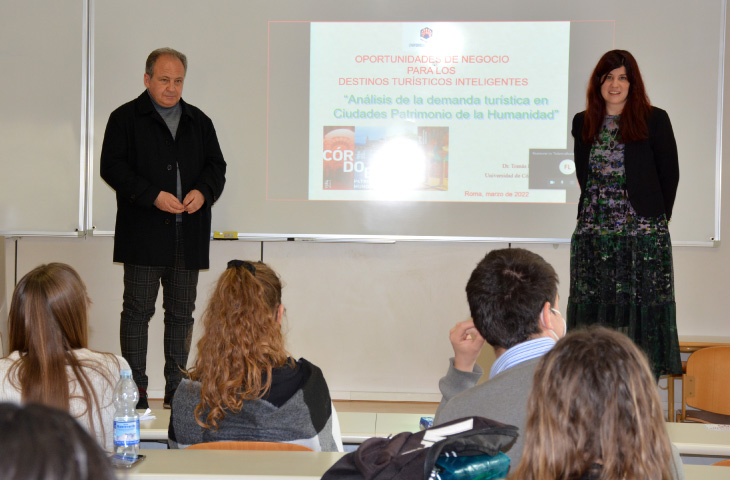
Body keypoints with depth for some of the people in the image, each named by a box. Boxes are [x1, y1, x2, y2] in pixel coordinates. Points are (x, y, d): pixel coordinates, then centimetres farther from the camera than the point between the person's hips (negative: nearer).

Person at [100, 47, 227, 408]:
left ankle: (176, 391, 15)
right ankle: (136, 391, 5)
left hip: (188, 235, 4)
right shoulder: (125, 118, 2)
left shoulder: (199, 121, 16)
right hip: (143, 234, -4)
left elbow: (216, 165, 16)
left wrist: (203, 191, -6)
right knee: (137, 310, -2)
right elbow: (112, 167, -6)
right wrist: (153, 196, -16)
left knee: (181, 314, 8)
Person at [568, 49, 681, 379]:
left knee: (640, 307, -4)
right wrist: (599, 214, 10)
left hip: (642, 231, -3)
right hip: (592, 233, 3)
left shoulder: (654, 120, 1)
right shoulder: (583, 124, 11)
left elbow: (669, 173, 4)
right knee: (594, 309, 1)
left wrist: (658, 219, 2)